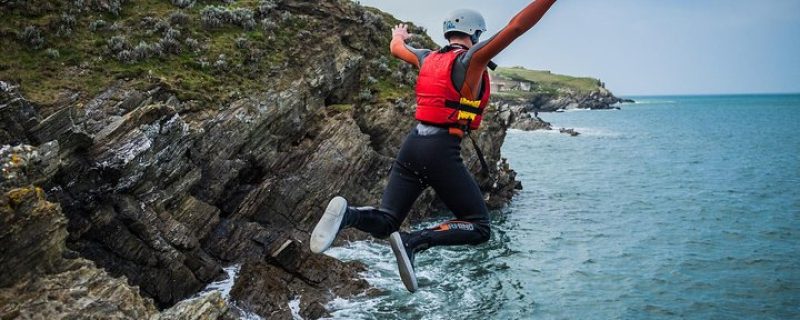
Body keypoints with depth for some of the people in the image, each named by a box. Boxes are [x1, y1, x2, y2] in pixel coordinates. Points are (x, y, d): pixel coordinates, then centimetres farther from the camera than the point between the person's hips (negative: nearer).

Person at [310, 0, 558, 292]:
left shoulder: (428, 58, 17)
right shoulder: (471, 58, -3)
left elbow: (397, 49, 38)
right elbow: (516, 26, -14)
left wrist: (398, 35, 60)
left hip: (412, 145, 7)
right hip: (442, 152, -7)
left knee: (384, 224, 9)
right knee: (479, 228, 3)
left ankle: (347, 214, -25)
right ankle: (414, 241, -19)